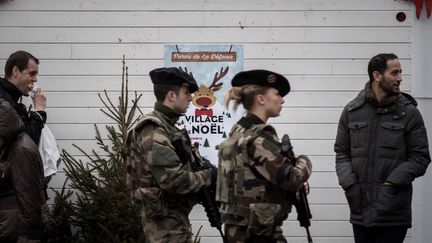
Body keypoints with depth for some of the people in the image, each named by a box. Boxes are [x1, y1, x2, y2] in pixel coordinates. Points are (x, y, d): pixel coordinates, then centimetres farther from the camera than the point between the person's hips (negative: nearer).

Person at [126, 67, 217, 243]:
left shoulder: (167, 127, 14)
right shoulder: (153, 131, -18)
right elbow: (173, 179, -26)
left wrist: (204, 167, 0)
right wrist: (209, 176, -14)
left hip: (175, 217, 10)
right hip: (165, 221, -10)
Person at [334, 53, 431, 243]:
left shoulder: (409, 113, 0)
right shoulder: (352, 111, 7)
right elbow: (342, 152, 10)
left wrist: (391, 184, -13)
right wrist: (348, 183, -6)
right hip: (360, 209, 2)